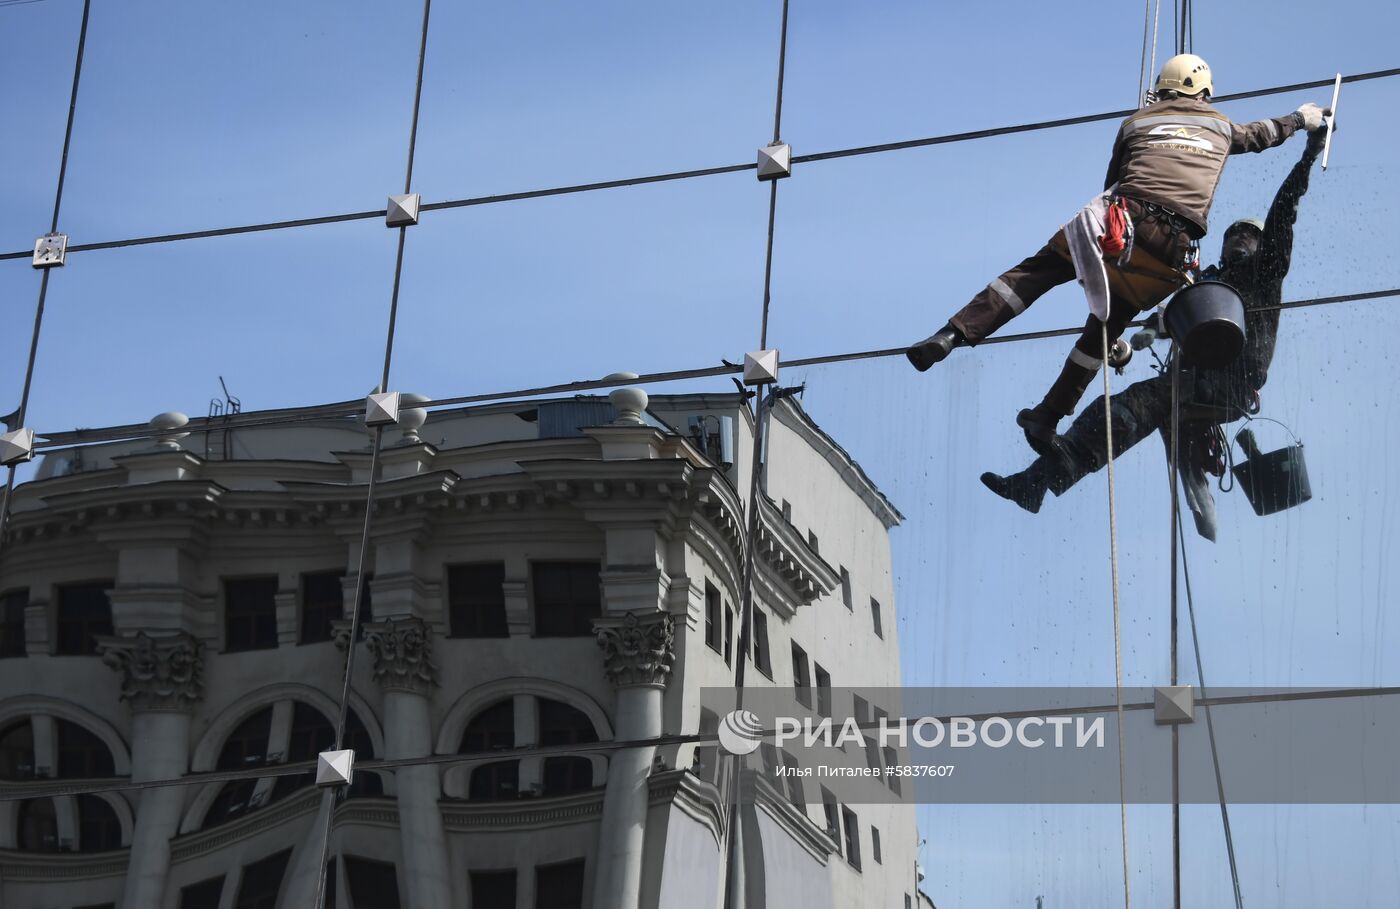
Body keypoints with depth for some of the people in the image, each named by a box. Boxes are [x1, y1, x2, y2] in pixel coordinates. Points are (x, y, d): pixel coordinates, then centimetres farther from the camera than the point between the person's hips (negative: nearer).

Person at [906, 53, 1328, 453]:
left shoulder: (1136, 121, 22)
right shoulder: (1219, 126, 27)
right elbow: (1258, 134, 48)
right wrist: (1301, 119, 67)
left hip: (1125, 220, -2)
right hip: (1172, 249, 2)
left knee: (1037, 271, 1)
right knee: (1105, 329, 13)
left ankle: (955, 333, -19)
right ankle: (1048, 417, 13)